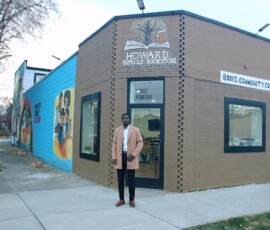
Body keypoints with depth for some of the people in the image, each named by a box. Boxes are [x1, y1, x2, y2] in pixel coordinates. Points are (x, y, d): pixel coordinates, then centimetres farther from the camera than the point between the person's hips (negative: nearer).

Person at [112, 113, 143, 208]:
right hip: (120, 157, 3)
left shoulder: (136, 130, 0)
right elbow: (114, 144, 8)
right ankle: (121, 199, 19)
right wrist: (114, 157, -1)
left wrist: (134, 154, -13)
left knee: (131, 180, 4)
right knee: (120, 180, 8)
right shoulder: (117, 130, 8)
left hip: (130, 157, -2)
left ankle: (131, 200, 17)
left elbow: (140, 142, -3)